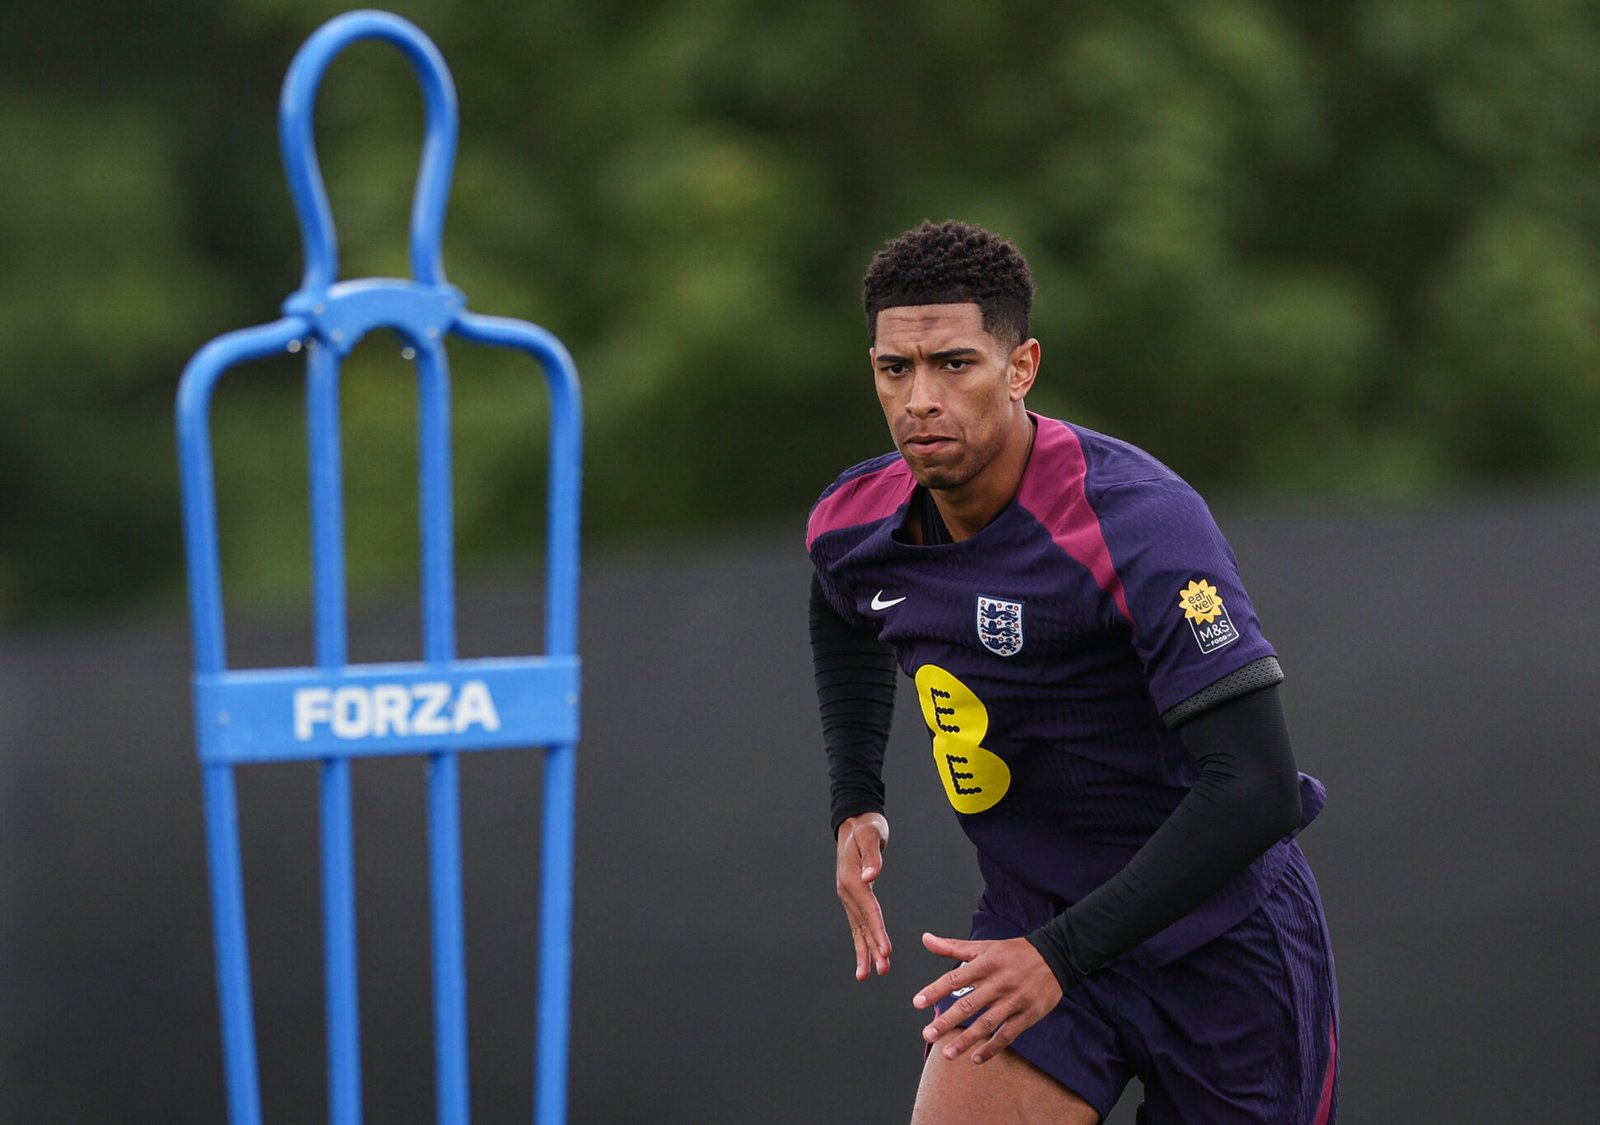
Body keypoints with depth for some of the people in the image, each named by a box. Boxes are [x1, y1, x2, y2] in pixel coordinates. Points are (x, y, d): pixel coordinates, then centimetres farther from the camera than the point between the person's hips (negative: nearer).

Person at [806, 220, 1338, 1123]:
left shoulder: (1140, 522, -26)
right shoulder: (851, 529, -5)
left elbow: (1255, 788, -30)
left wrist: (1061, 955, -32)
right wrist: (856, 807, 11)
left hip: (1218, 941, -4)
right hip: (1032, 922, 5)